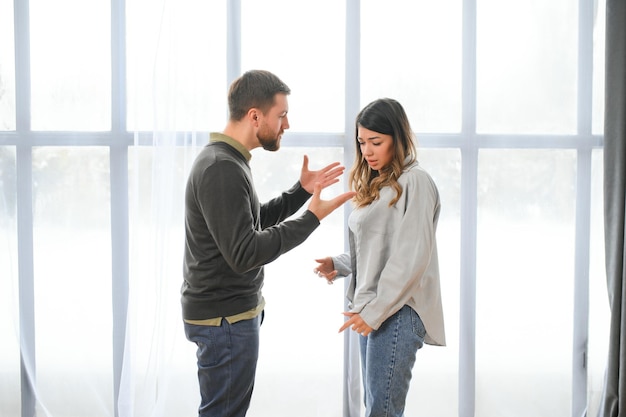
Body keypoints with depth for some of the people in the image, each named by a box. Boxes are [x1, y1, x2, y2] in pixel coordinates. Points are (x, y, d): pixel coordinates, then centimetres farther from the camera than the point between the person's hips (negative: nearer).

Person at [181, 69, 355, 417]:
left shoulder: (225, 160, 11)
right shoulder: (221, 169, -22)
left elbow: (255, 220, 22)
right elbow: (244, 254, -27)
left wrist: (302, 190, 12)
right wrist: (312, 218, -24)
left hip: (234, 310, 11)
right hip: (225, 318, -11)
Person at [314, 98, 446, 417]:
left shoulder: (414, 181, -10)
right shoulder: (375, 184, 18)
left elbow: (411, 257, -16)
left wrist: (376, 310, -17)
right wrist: (339, 264, 5)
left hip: (399, 311, -9)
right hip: (371, 309, 9)